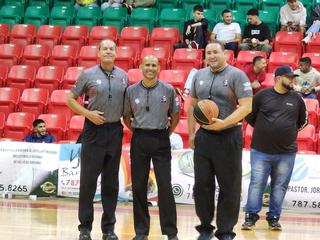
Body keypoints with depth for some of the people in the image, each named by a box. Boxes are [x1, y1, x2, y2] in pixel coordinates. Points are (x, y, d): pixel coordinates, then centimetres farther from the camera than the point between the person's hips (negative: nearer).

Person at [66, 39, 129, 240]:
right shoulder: (88, 75, -2)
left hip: (115, 130, 3)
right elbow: (71, 99, 2)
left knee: (111, 181, 7)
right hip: (94, 129, -3)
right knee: (88, 179, -1)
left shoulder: (123, 76, 6)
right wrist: (88, 113, -10)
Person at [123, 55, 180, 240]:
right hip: (139, 140, 2)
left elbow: (175, 115, 9)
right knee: (139, 186, 5)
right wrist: (137, 132, 6)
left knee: (165, 186, -3)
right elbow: (126, 116, 13)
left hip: (161, 140, -1)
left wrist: (167, 133, 3)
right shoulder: (132, 91, 3)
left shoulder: (168, 90, 0)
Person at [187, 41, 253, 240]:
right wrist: (191, 132, 11)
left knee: (229, 186, 1)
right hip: (203, 136, 5)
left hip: (228, 137, -5)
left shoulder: (236, 75, -7)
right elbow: (192, 105, 18)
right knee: (202, 184, 8)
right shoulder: (199, 76, 10)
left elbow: (246, 106, -13)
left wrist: (224, 123, -21)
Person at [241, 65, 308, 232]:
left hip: (286, 153, 2)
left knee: (279, 187, 7)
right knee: (257, 184, 1)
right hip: (261, 151, -2)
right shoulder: (262, 95, -2)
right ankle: (251, 216, 9)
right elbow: (250, 117, 7)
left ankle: (274, 218, 18)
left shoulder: (296, 99, 5)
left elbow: (302, 121, 18)